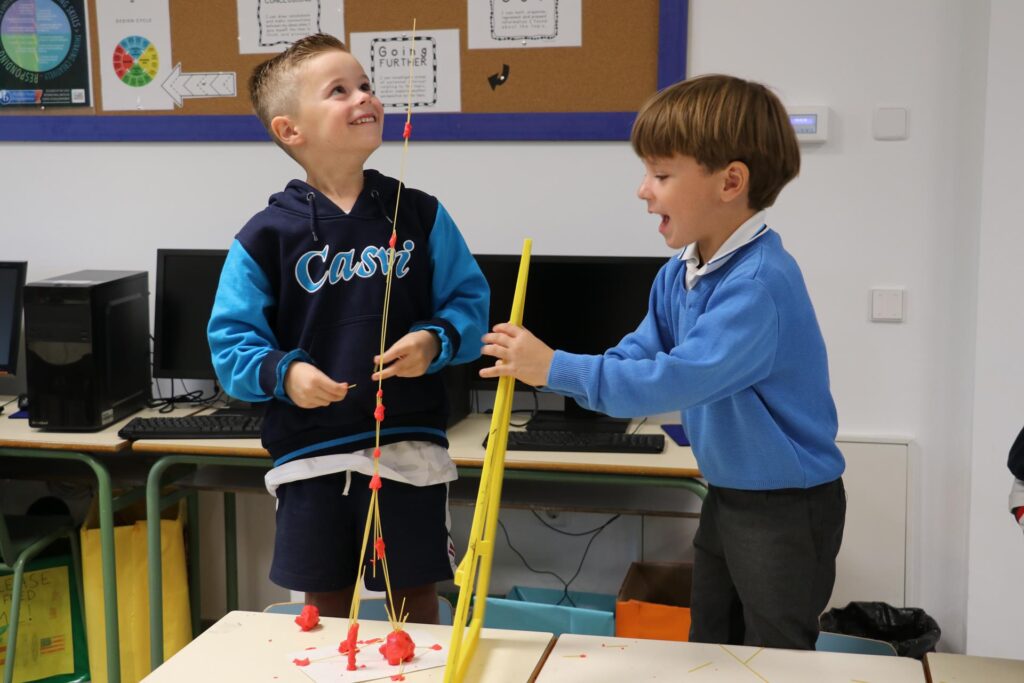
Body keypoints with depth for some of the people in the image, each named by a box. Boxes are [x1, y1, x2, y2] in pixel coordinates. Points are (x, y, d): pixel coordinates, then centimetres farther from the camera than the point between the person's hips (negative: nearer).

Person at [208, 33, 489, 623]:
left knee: (416, 599, 13)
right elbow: (231, 340, -2)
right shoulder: (267, 237, -3)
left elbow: (470, 302, 4)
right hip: (311, 454, 0)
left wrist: (435, 342, -15)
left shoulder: (422, 216, 1)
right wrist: (282, 373, -19)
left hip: (411, 446, 1)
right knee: (325, 607, 14)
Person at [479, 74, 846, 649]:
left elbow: (675, 379, -33)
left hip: (789, 508, -9)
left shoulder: (758, 283, -28)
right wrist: (541, 364, -15)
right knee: (707, 651, 22)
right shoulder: (678, 276, 2)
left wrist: (557, 369, -30)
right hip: (726, 495, 9)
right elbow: (637, 358, 1)